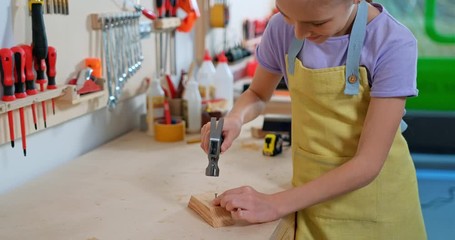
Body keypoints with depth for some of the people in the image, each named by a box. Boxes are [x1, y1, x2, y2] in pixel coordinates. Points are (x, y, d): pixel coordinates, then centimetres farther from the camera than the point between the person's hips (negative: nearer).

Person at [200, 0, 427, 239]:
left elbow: (367, 164, -23)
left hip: (375, 197, -2)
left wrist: (277, 204, -28)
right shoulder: (282, 28, -12)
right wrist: (234, 119, -16)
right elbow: (258, 94, 6)